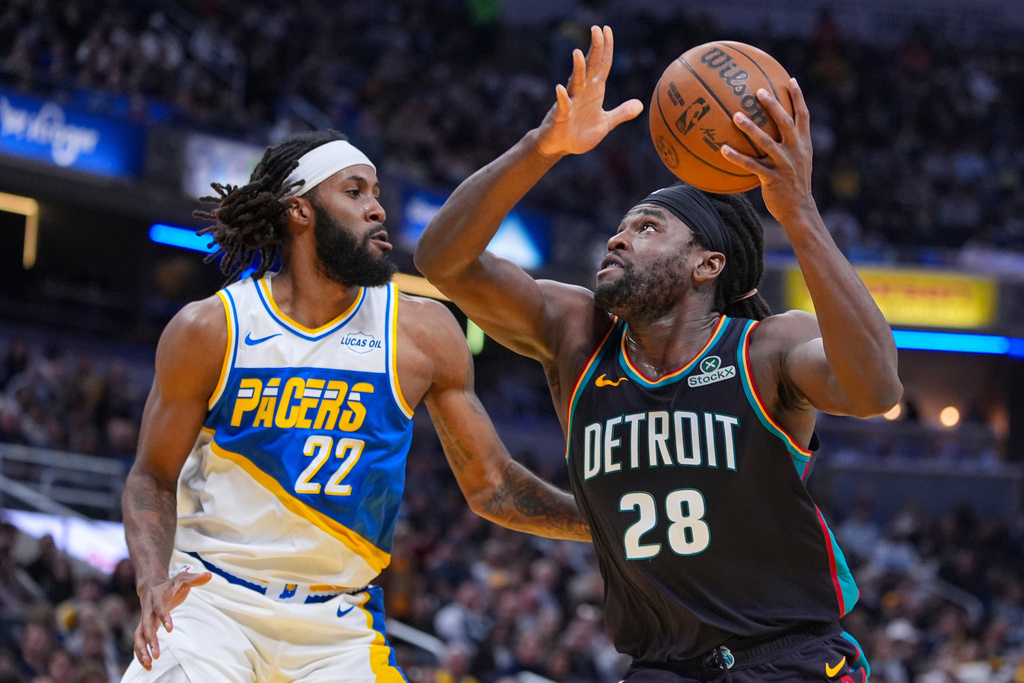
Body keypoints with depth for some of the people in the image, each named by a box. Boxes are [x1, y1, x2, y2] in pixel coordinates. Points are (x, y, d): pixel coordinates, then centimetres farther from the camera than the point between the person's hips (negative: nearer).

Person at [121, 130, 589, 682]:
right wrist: (153, 583, -16)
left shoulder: (421, 332, -1)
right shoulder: (209, 330, -5)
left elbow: (492, 484, 5)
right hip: (209, 598, -2)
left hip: (336, 627, 2)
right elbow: (152, 478, 2)